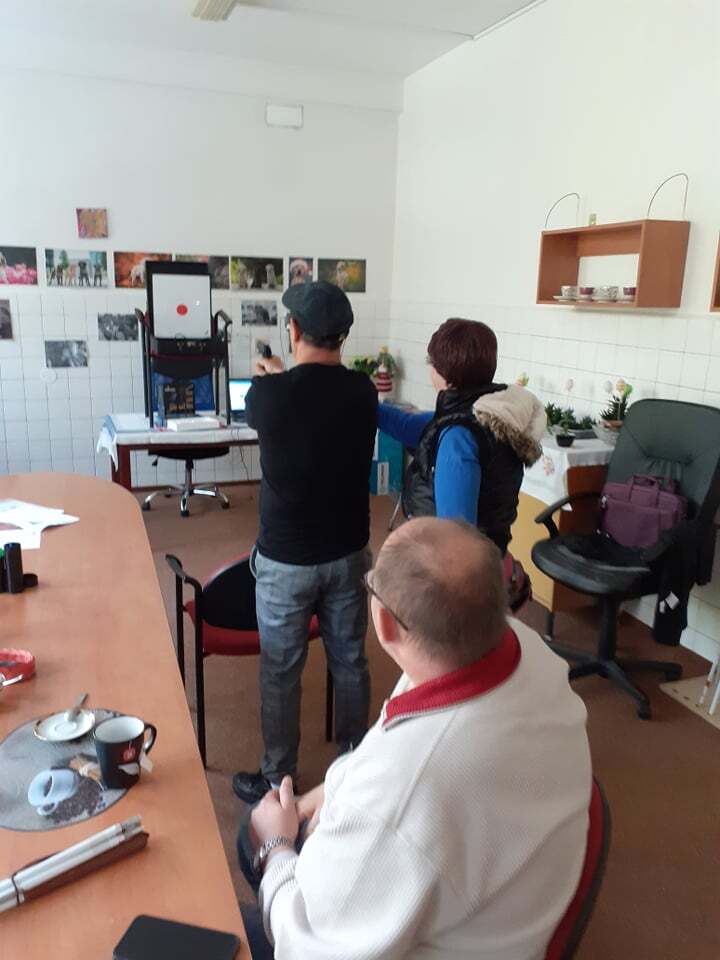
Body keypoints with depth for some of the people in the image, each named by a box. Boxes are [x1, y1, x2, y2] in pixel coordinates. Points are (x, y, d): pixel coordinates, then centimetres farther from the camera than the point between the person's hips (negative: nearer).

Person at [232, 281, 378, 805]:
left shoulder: (268, 395, -18)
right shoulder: (363, 391, -8)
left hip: (286, 559, -3)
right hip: (348, 552, 4)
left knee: (281, 672, 12)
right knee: (350, 661, 19)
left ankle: (278, 780, 28)